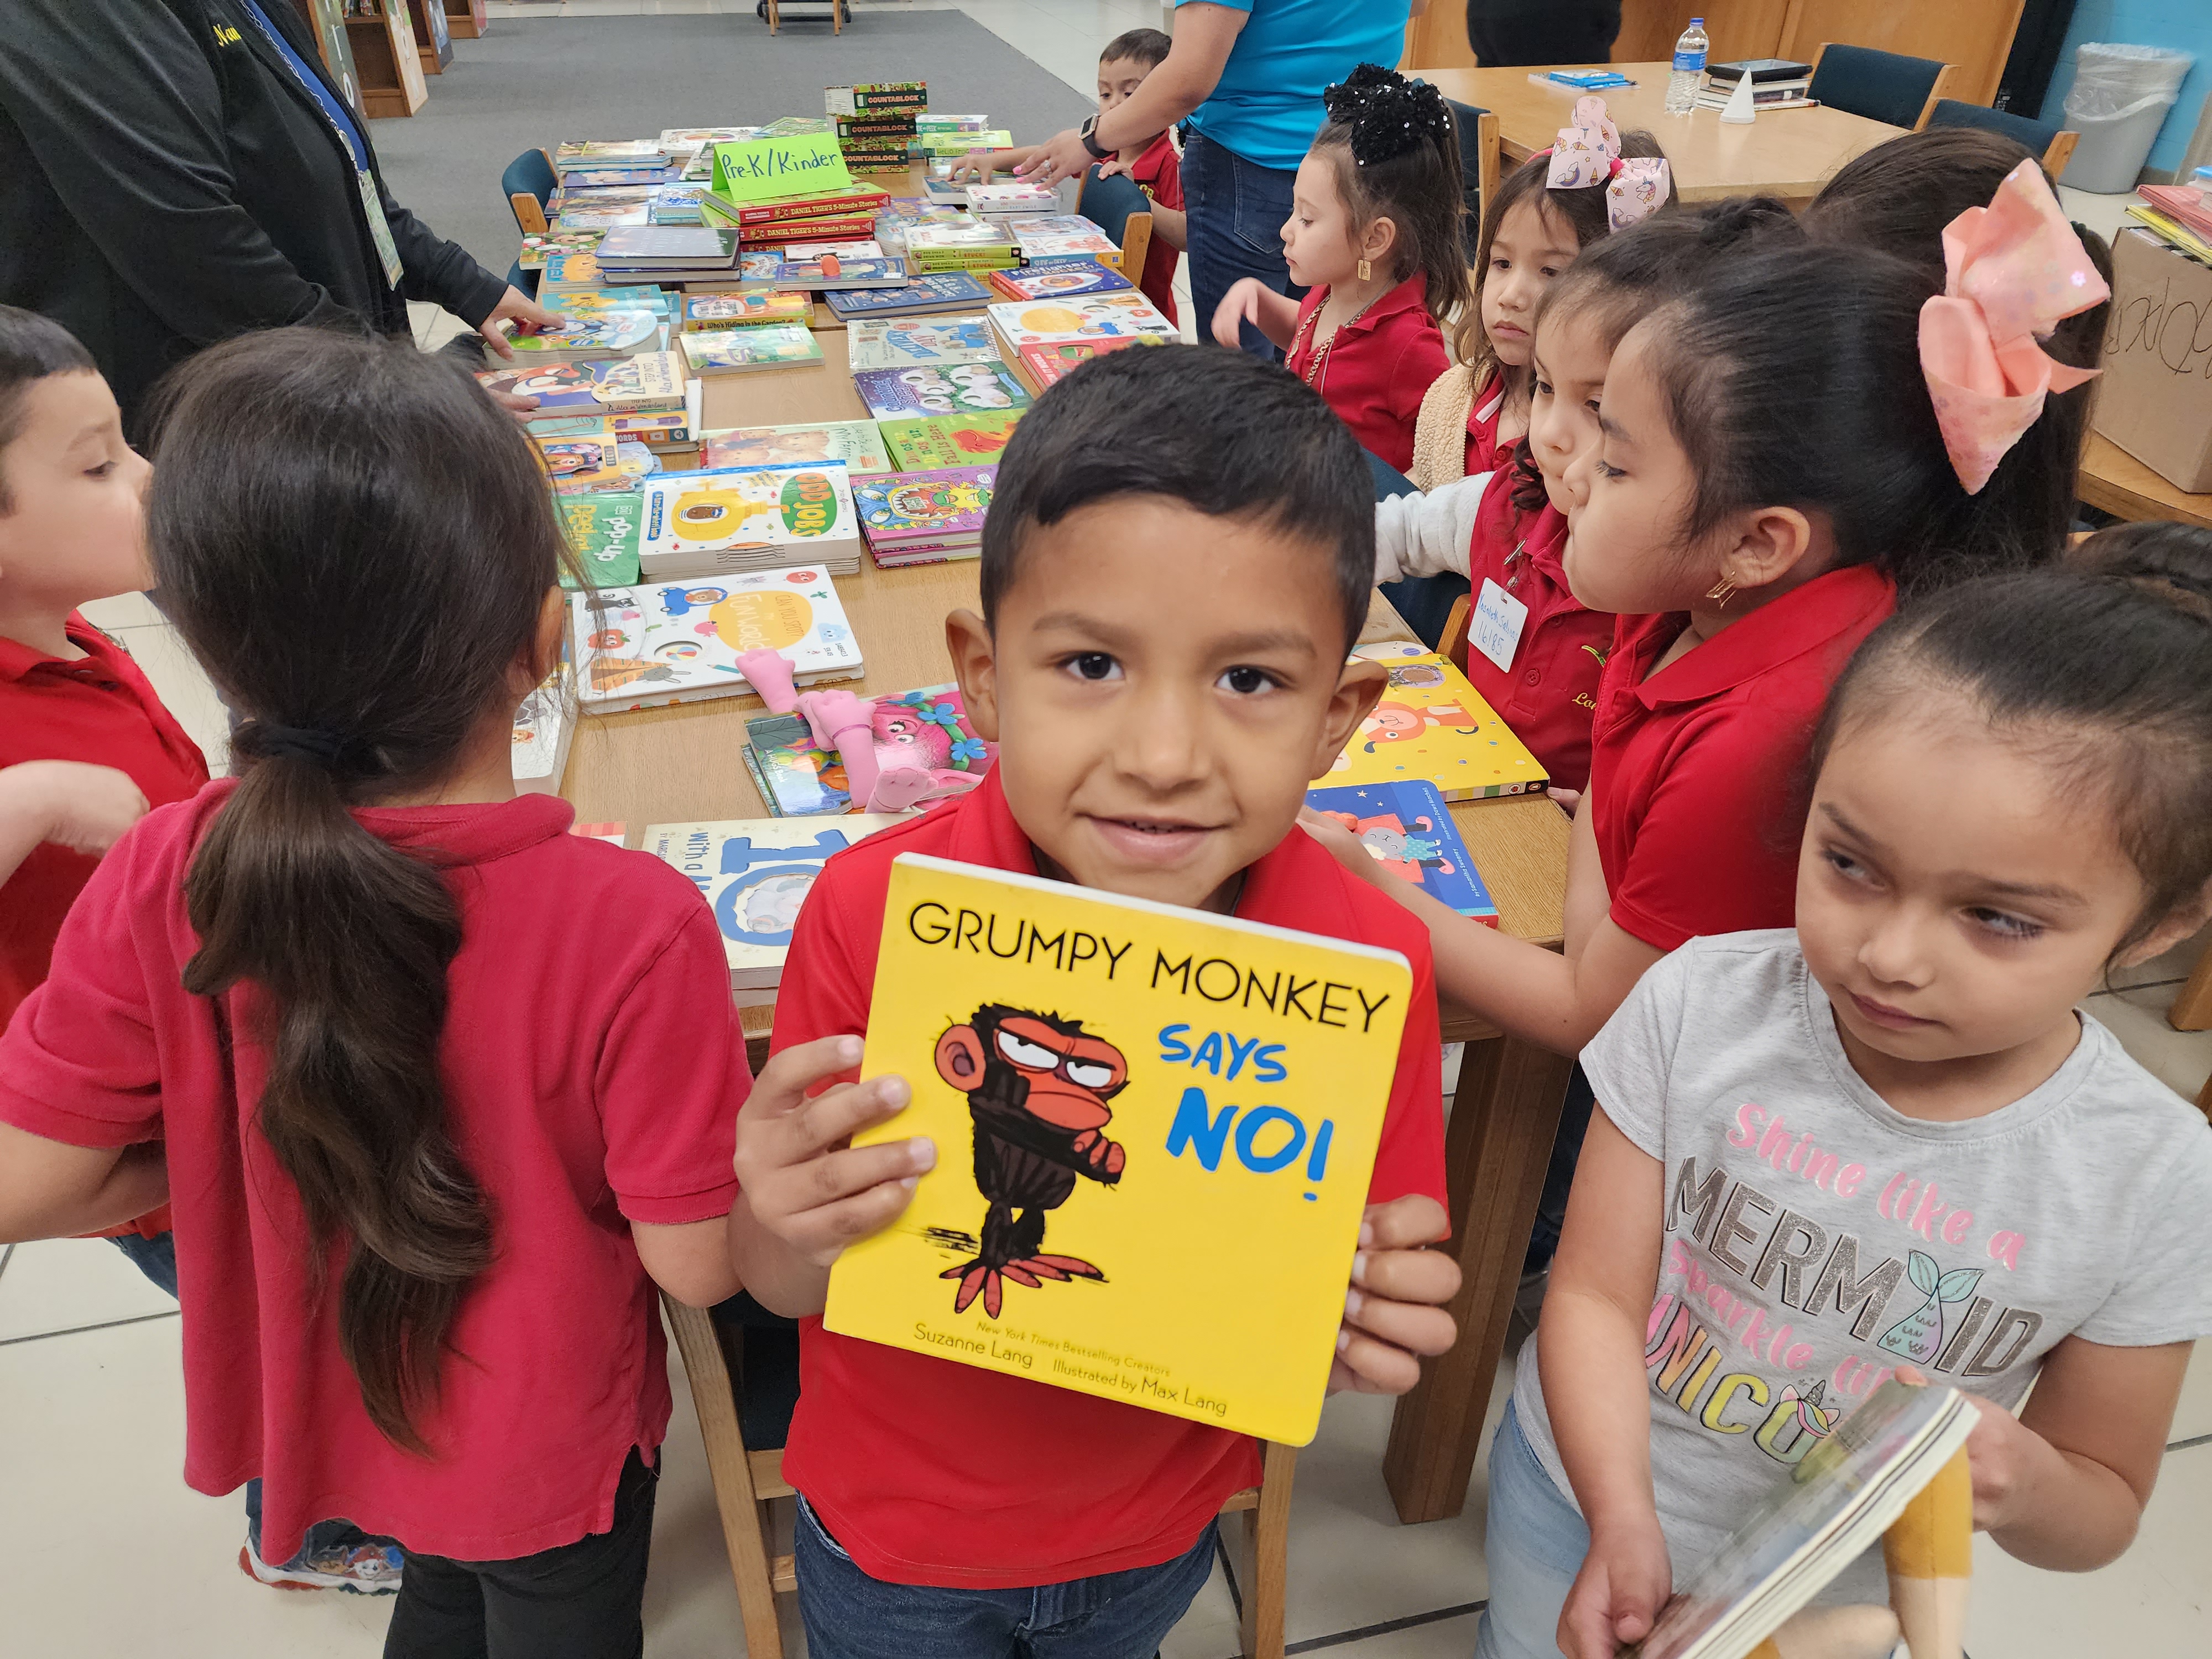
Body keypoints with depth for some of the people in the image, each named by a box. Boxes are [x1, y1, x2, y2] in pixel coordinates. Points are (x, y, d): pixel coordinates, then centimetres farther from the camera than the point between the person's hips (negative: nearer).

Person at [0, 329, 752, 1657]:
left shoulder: (162, 884, -25)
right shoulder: (637, 928, -35)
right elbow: (696, 1261, -25)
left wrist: (254, 1137, -1)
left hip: (324, 1407, 3)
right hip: (548, 1440, -3)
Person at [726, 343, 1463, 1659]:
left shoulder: (1374, 967, -25)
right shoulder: (877, 914, -27)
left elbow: (1381, 1293, -11)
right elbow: (781, 1285, -15)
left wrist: (1376, 1320, -33)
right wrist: (791, 1233, -37)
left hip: (1164, 1524, 2)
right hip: (892, 1528, -1)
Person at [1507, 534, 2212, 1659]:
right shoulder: (1704, 1005, -23)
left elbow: (2105, 1505, -7)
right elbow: (1595, 1293, -18)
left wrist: (2022, 1482, -29)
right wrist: (1623, 1520, -31)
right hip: (1583, 1493, 1)